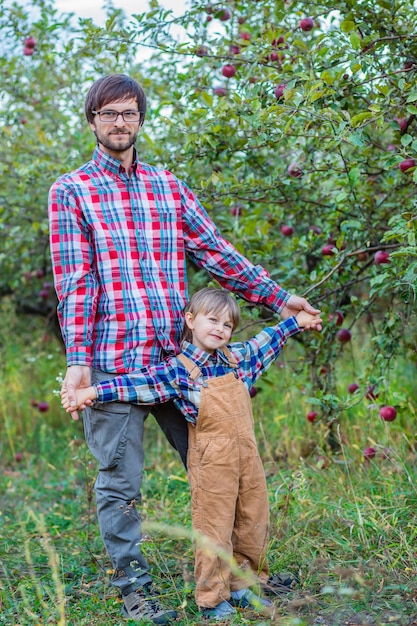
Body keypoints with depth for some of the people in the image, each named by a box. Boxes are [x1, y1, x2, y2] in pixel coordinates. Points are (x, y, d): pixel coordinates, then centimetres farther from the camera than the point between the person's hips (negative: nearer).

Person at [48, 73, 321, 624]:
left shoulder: (167, 186, 15)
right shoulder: (71, 191, 4)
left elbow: (216, 251, 13)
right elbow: (75, 281, -5)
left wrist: (277, 298, 9)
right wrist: (77, 360, -12)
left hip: (177, 354, 4)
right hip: (112, 359, -4)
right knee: (120, 478, 2)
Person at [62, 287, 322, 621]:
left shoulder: (239, 357, 9)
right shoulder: (178, 370, -7)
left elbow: (266, 341, 25)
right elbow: (140, 383, -11)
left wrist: (296, 322, 33)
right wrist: (93, 392, -19)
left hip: (247, 457, 6)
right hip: (211, 462, -6)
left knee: (253, 525, 12)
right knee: (215, 529, -2)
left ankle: (241, 587, 28)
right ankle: (212, 599, 10)